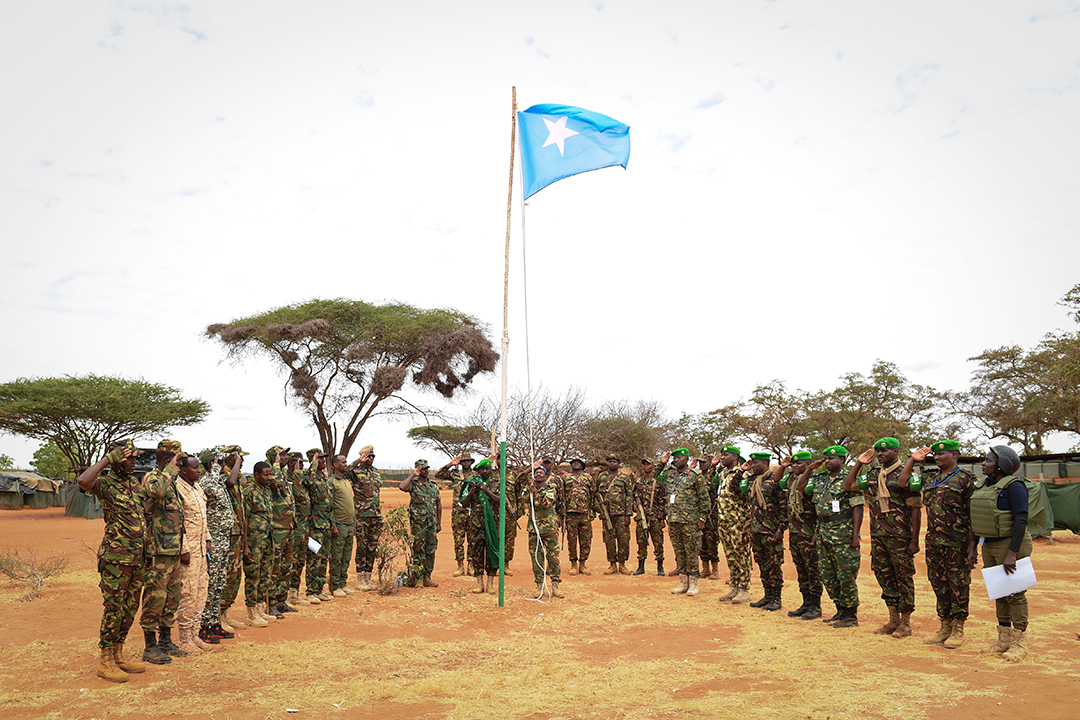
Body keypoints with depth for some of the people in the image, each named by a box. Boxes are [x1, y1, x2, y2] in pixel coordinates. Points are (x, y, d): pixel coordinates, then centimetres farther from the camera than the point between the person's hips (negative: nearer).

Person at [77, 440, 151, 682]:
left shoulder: (134, 482, 13)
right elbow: (83, 481, -34)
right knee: (114, 609, -2)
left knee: (130, 608, 13)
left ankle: (118, 655, 25)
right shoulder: (105, 483, -10)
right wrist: (108, 458, -25)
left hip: (137, 557, 8)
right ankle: (104, 661, 9)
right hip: (115, 558, -8)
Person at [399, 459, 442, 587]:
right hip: (418, 523, -5)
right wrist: (413, 475, -19)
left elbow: (439, 504, 16)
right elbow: (402, 487, -27)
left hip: (432, 523, 5)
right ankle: (418, 578, 6)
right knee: (418, 550, -1)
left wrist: (439, 523, 12)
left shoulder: (434, 485, 12)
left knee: (431, 551, 7)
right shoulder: (413, 483, -4)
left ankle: (427, 577, 15)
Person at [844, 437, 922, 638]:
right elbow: (848, 486, 17)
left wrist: (914, 540, -13)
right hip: (877, 536, 7)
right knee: (883, 576, 12)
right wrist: (858, 463, 10)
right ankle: (893, 619, 24)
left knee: (903, 577, 2)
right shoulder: (873, 475, 10)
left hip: (899, 536, -7)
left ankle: (905, 623, 12)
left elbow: (916, 509, -10)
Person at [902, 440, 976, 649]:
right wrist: (913, 460, 12)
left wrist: (972, 543, -12)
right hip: (933, 541, 6)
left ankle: (958, 630, 12)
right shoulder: (929, 479, 13)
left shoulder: (966, 479, -5)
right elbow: (903, 482, 19)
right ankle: (945, 627, 22)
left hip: (956, 543, -6)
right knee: (939, 584, 12)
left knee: (958, 585, 2)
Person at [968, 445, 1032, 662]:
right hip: (989, 546, 8)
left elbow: (1021, 521, -19)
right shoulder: (982, 487, 10)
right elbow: (977, 520, 15)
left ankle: (1020, 642, 10)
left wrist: (1012, 553, -22)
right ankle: (1004, 638, 22)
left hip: (1010, 544, -8)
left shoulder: (1013, 486, -14)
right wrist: (972, 547, 13)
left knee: (1014, 593, -1)